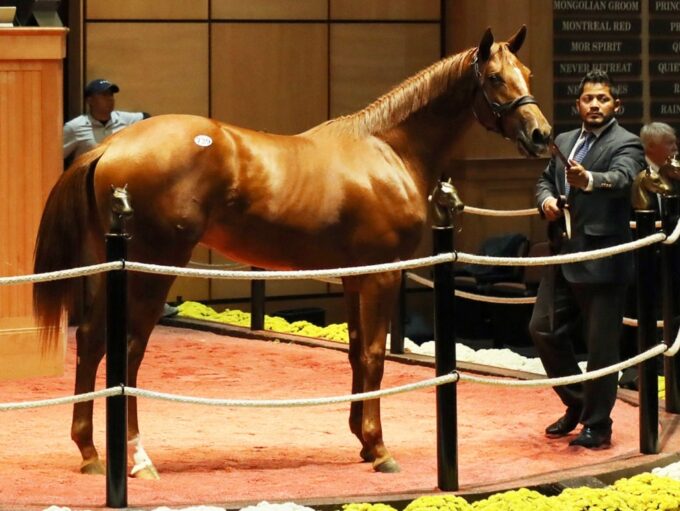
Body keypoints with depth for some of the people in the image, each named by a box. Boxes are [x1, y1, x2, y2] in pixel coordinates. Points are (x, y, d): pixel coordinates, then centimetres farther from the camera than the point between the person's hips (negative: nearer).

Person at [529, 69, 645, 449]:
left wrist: (588, 180, -48)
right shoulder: (564, 142, 14)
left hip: (603, 260, -7)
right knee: (544, 329, 12)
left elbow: (622, 179, -27)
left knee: (601, 346, -2)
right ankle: (577, 403, 29)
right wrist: (546, 199, 0)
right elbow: (546, 179, 24)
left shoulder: (626, 145, -8)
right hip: (564, 257, 7)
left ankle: (597, 425, 9)